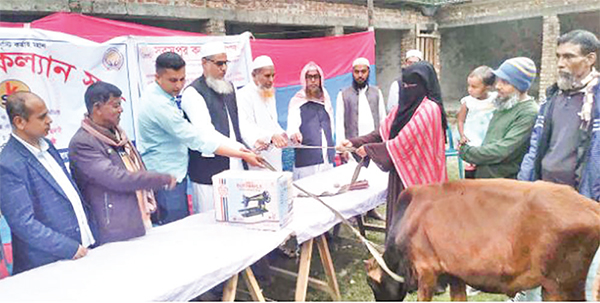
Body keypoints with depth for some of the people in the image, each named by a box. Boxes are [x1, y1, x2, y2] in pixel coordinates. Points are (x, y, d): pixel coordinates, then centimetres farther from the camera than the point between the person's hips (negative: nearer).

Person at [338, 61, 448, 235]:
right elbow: (383, 132, 7)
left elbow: (404, 142, -20)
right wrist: (355, 142, -4)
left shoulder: (428, 109, -16)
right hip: (401, 174, 8)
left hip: (418, 177, -7)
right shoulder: (404, 107, 10)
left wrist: (369, 149, -13)